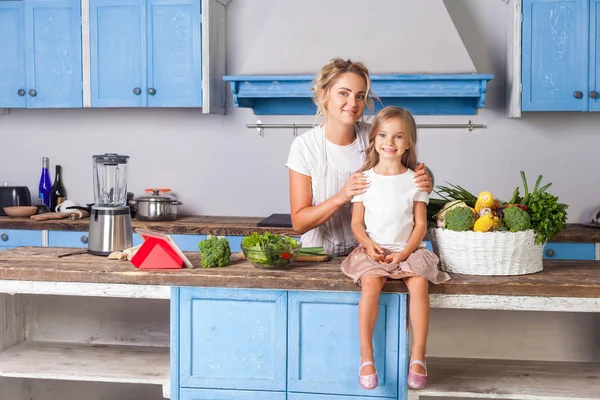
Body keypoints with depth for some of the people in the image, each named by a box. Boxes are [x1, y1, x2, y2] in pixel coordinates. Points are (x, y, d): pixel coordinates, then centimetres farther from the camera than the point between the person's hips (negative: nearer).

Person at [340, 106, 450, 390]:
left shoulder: (415, 180, 6)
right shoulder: (364, 178, 6)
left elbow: (420, 224, 3)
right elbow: (357, 223, 5)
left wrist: (405, 252, -11)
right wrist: (369, 245, -13)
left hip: (407, 250, 1)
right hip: (373, 250, 0)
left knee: (419, 283, -28)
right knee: (370, 284, -30)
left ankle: (418, 356, -18)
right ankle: (366, 356, -22)